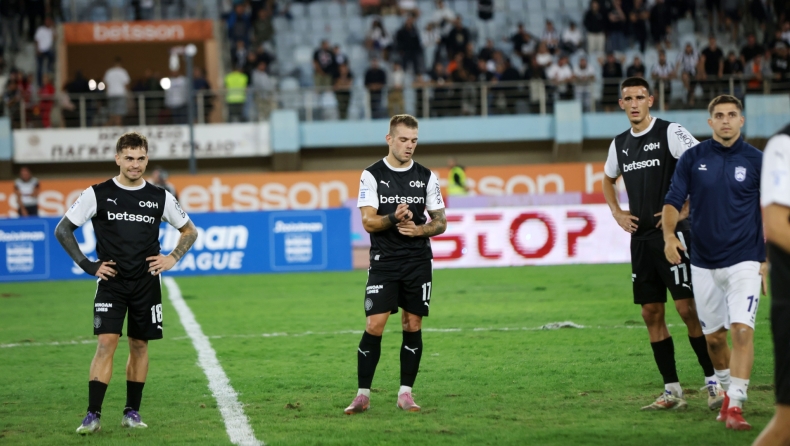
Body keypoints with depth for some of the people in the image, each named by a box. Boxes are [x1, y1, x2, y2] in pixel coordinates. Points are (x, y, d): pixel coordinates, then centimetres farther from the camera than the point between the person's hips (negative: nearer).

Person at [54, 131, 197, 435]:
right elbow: (62, 230, 2)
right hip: (111, 282, -2)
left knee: (139, 345, 7)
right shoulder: (98, 194, -3)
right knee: (107, 342, -13)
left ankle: (132, 411, 18)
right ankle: (93, 415, -14)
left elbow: (189, 231, 17)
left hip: (147, 283, 3)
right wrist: (87, 265, -4)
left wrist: (172, 258, 2)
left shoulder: (159, 198, 3)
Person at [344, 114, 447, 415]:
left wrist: (419, 229, -11)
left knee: (412, 327, 3)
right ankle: (363, 395, -2)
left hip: (419, 262, 3)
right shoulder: (372, 175, -1)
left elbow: (440, 222, 9)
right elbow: (368, 222, -8)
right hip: (383, 262, -3)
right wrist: (393, 218, -26)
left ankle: (405, 393, 10)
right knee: (374, 326, -9)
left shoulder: (426, 177, 6)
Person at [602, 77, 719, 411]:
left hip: (672, 233, -7)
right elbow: (608, 179, 32)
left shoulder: (671, 133, -7)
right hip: (640, 237, 7)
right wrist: (617, 213, 16)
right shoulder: (619, 144, 13)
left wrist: (684, 209, -15)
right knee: (651, 313, 5)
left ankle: (713, 381, -4)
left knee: (688, 308, -11)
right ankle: (672, 390, 9)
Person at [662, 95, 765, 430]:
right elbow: (673, 201, 1)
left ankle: (736, 405, -18)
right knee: (713, 336, 11)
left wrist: (767, 261, 2)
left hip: (744, 262, -2)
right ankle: (727, 392, 34)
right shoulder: (692, 159, 2)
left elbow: (768, 214, 5)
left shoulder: (756, 161, -1)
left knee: (742, 331, -17)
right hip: (704, 264, 2)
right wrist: (669, 235, -18)